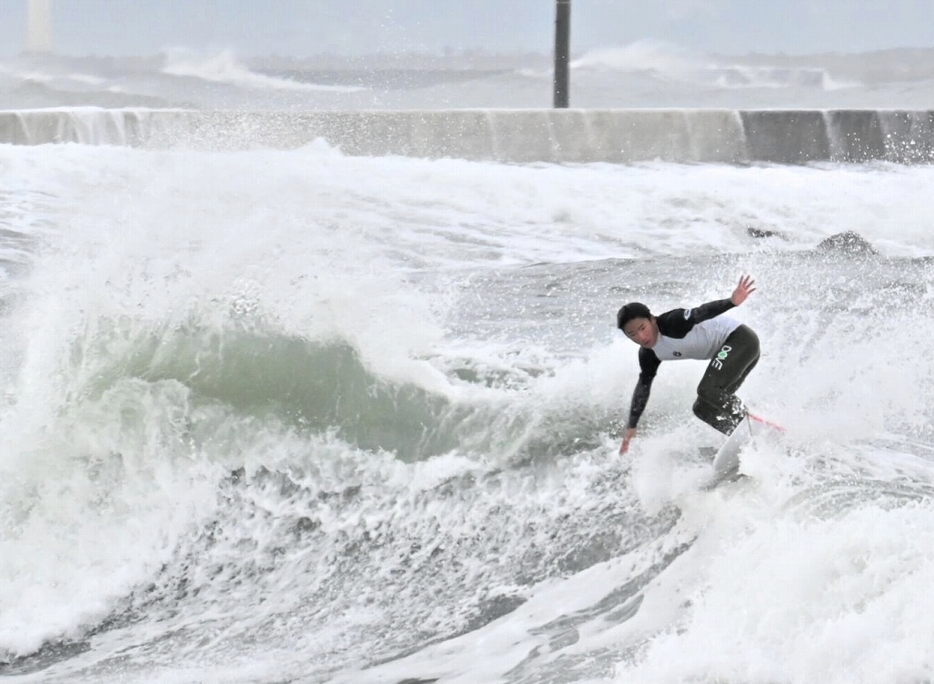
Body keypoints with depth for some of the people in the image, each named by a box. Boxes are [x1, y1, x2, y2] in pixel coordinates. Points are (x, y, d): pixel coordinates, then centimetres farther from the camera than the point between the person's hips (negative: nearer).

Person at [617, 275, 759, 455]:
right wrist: (631, 426, 14)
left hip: (740, 338, -9)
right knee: (704, 408, 6)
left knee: (708, 392, -26)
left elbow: (700, 313, -38)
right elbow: (643, 387, 13)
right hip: (726, 351, 9)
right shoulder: (648, 354, 3)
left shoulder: (672, 323, -23)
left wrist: (732, 302, -56)